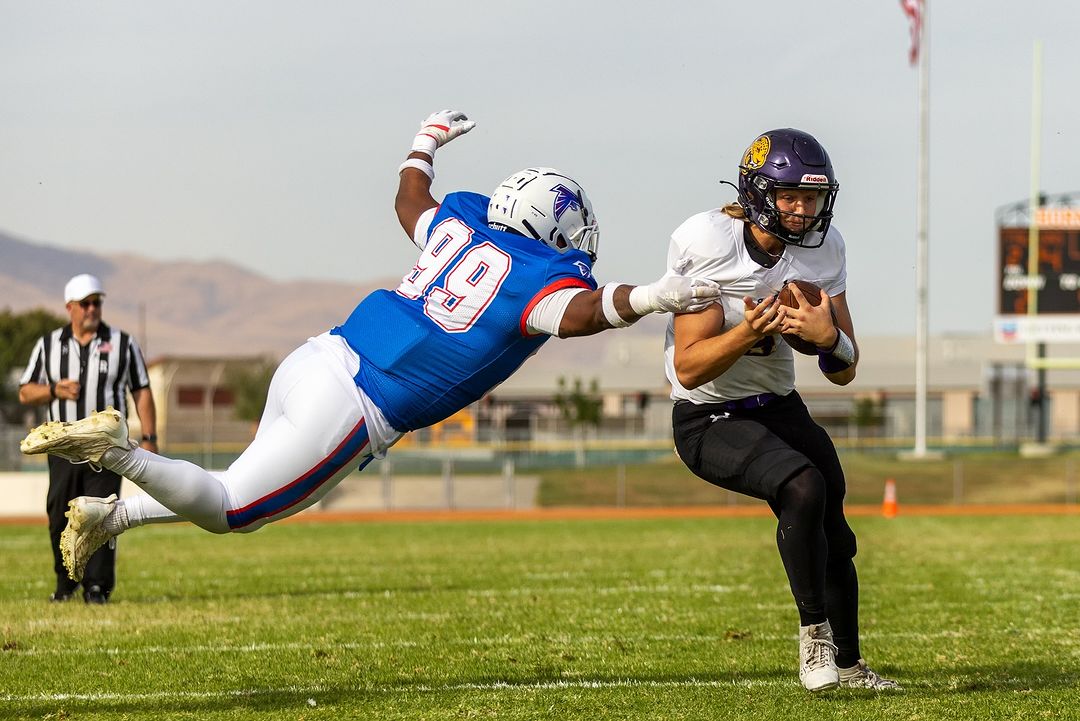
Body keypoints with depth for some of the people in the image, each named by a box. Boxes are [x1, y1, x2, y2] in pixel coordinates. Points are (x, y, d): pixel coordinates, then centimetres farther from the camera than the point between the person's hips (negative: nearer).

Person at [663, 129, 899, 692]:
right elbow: (688, 369, -22)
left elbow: (844, 372, -4)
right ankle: (814, 633, -12)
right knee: (803, 488, -28)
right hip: (708, 418, -6)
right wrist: (747, 333, -39)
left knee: (832, 536, 8)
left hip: (779, 406, 6)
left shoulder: (823, 249, -7)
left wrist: (828, 336, -27)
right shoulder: (707, 244, -23)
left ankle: (847, 665, 29)